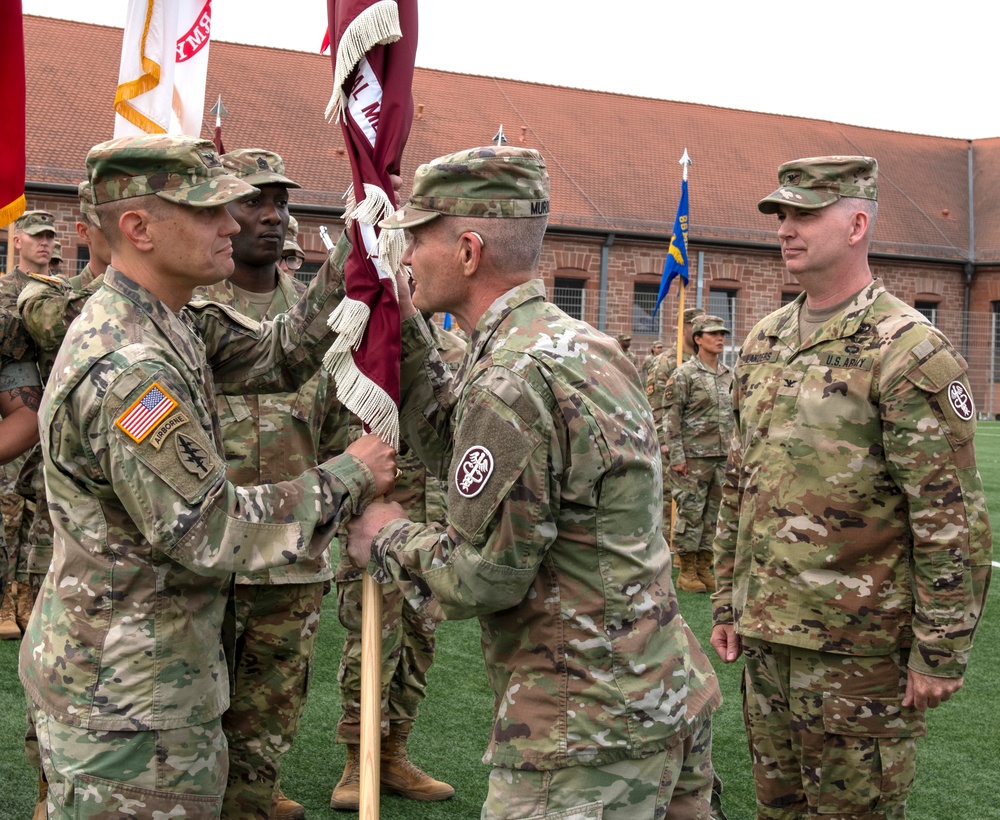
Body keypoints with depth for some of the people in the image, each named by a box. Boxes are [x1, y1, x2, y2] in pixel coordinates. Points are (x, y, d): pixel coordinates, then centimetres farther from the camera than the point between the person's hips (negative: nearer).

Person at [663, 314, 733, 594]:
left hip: (723, 456, 6)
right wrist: (677, 456, -13)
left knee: (713, 513, 8)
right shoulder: (684, 374, -5)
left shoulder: (729, 375, 14)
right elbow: (672, 418, -8)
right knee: (690, 512, -3)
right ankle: (687, 572, 5)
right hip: (694, 456, -6)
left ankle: (704, 568, 16)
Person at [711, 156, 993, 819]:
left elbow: (954, 518, -15)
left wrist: (940, 654, -15)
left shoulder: (909, 351, -13)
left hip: (858, 644, -7)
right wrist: (728, 603, 15)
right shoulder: (764, 342, 10)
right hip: (766, 635, 7)